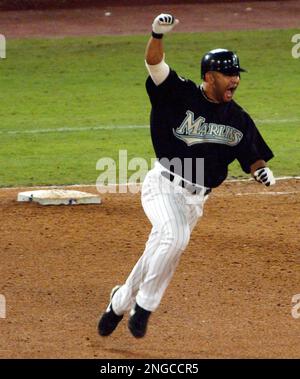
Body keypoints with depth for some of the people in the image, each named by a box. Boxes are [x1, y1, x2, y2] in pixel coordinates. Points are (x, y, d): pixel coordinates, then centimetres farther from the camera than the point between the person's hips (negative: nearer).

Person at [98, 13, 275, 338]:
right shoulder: (180, 95, -8)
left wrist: (262, 171, -14)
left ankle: (121, 301, 31)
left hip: (196, 199, 5)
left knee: (158, 256, 8)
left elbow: (252, 158, 11)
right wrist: (157, 35, -41)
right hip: (164, 186, -5)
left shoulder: (239, 120, 5)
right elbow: (154, 64, -21)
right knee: (175, 237, -29)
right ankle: (144, 305, -14)